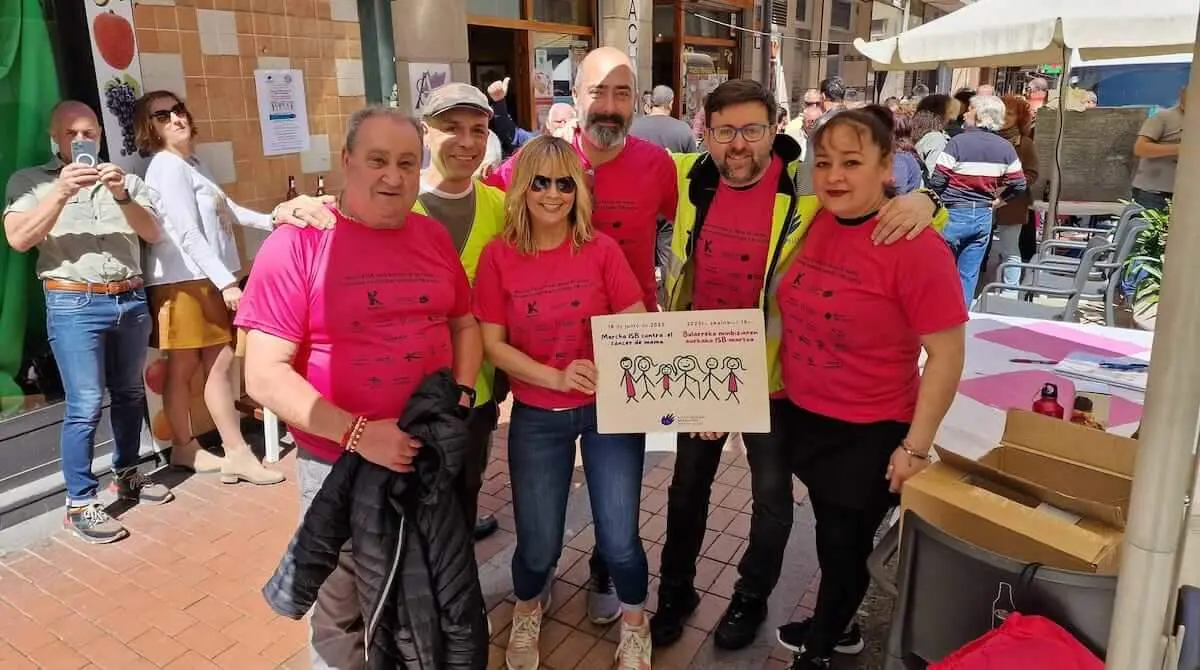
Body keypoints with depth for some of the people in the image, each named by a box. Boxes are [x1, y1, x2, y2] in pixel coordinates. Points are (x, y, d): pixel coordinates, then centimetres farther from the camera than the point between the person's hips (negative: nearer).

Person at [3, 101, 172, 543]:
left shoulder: (126, 180, 14)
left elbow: (154, 234, 3)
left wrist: (122, 196, -13)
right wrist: (61, 192, -18)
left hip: (131, 300, 4)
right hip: (74, 304, -3)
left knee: (129, 394, 12)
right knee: (85, 405, -7)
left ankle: (126, 474, 29)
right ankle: (79, 504, 2)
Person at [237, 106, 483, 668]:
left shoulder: (433, 236, 1)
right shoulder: (298, 242, -15)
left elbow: (465, 325, 11)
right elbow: (265, 375, -18)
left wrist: (461, 399, -5)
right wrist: (358, 434, -24)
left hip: (432, 454, 4)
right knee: (342, 614, 18)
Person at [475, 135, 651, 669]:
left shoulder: (602, 249, -7)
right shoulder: (498, 256, -7)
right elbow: (492, 344, -6)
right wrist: (556, 376, -20)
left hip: (608, 409, 0)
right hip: (536, 417, 0)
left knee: (619, 542, 0)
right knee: (538, 546, 6)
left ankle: (634, 625, 34)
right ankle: (527, 610, 43)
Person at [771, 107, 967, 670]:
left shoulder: (916, 246, -21)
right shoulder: (814, 224, -3)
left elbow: (946, 354, -18)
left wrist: (915, 446, -15)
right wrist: (784, 391, 11)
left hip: (870, 434, -5)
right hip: (802, 415, 6)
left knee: (843, 547, 14)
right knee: (832, 537, 25)